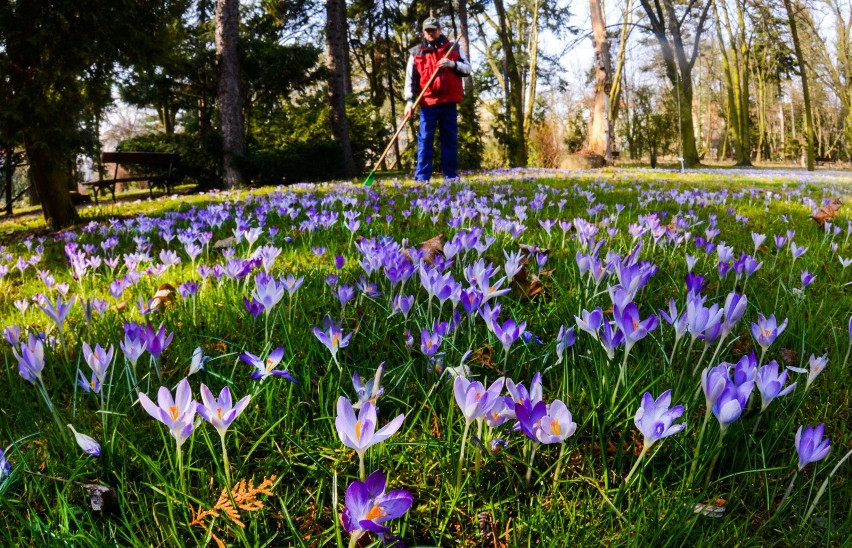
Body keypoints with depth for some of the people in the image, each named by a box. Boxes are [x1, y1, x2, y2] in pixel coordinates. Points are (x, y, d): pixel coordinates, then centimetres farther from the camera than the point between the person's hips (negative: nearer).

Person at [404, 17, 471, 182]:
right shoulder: (416, 52, 8)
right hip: (428, 103, -2)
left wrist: (452, 64, -9)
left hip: (449, 102, 2)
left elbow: (467, 69, 10)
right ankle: (422, 177, -2)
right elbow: (410, 79, 4)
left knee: (450, 139, 5)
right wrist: (409, 100, -8)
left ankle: (451, 175, 11)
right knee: (425, 139, -3)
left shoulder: (453, 48, 13)